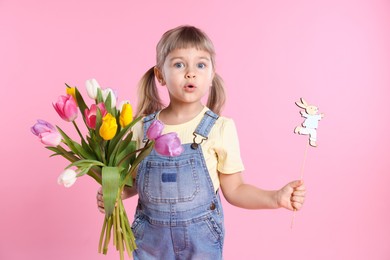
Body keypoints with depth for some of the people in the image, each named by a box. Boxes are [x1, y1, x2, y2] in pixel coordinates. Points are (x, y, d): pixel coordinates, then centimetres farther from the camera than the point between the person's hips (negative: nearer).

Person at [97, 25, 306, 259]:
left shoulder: (220, 128, -12)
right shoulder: (143, 127, -5)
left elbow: (234, 190, -5)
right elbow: (134, 180, 8)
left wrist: (276, 197, -16)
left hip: (200, 239, -2)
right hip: (151, 238, 2)